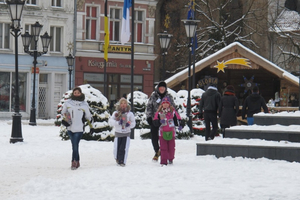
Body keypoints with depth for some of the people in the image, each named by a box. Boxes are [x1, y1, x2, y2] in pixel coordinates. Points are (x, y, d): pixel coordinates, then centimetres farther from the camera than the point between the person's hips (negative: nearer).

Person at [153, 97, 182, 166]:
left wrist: (179, 125, -10)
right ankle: (163, 161, -3)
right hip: (162, 132, -1)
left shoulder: (173, 111, 3)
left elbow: (177, 119, 7)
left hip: (171, 132, 1)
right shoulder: (159, 112, 1)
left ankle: (170, 159, 27)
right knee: (163, 147, -4)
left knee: (171, 147, 7)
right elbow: (155, 122, -3)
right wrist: (160, 122, -22)